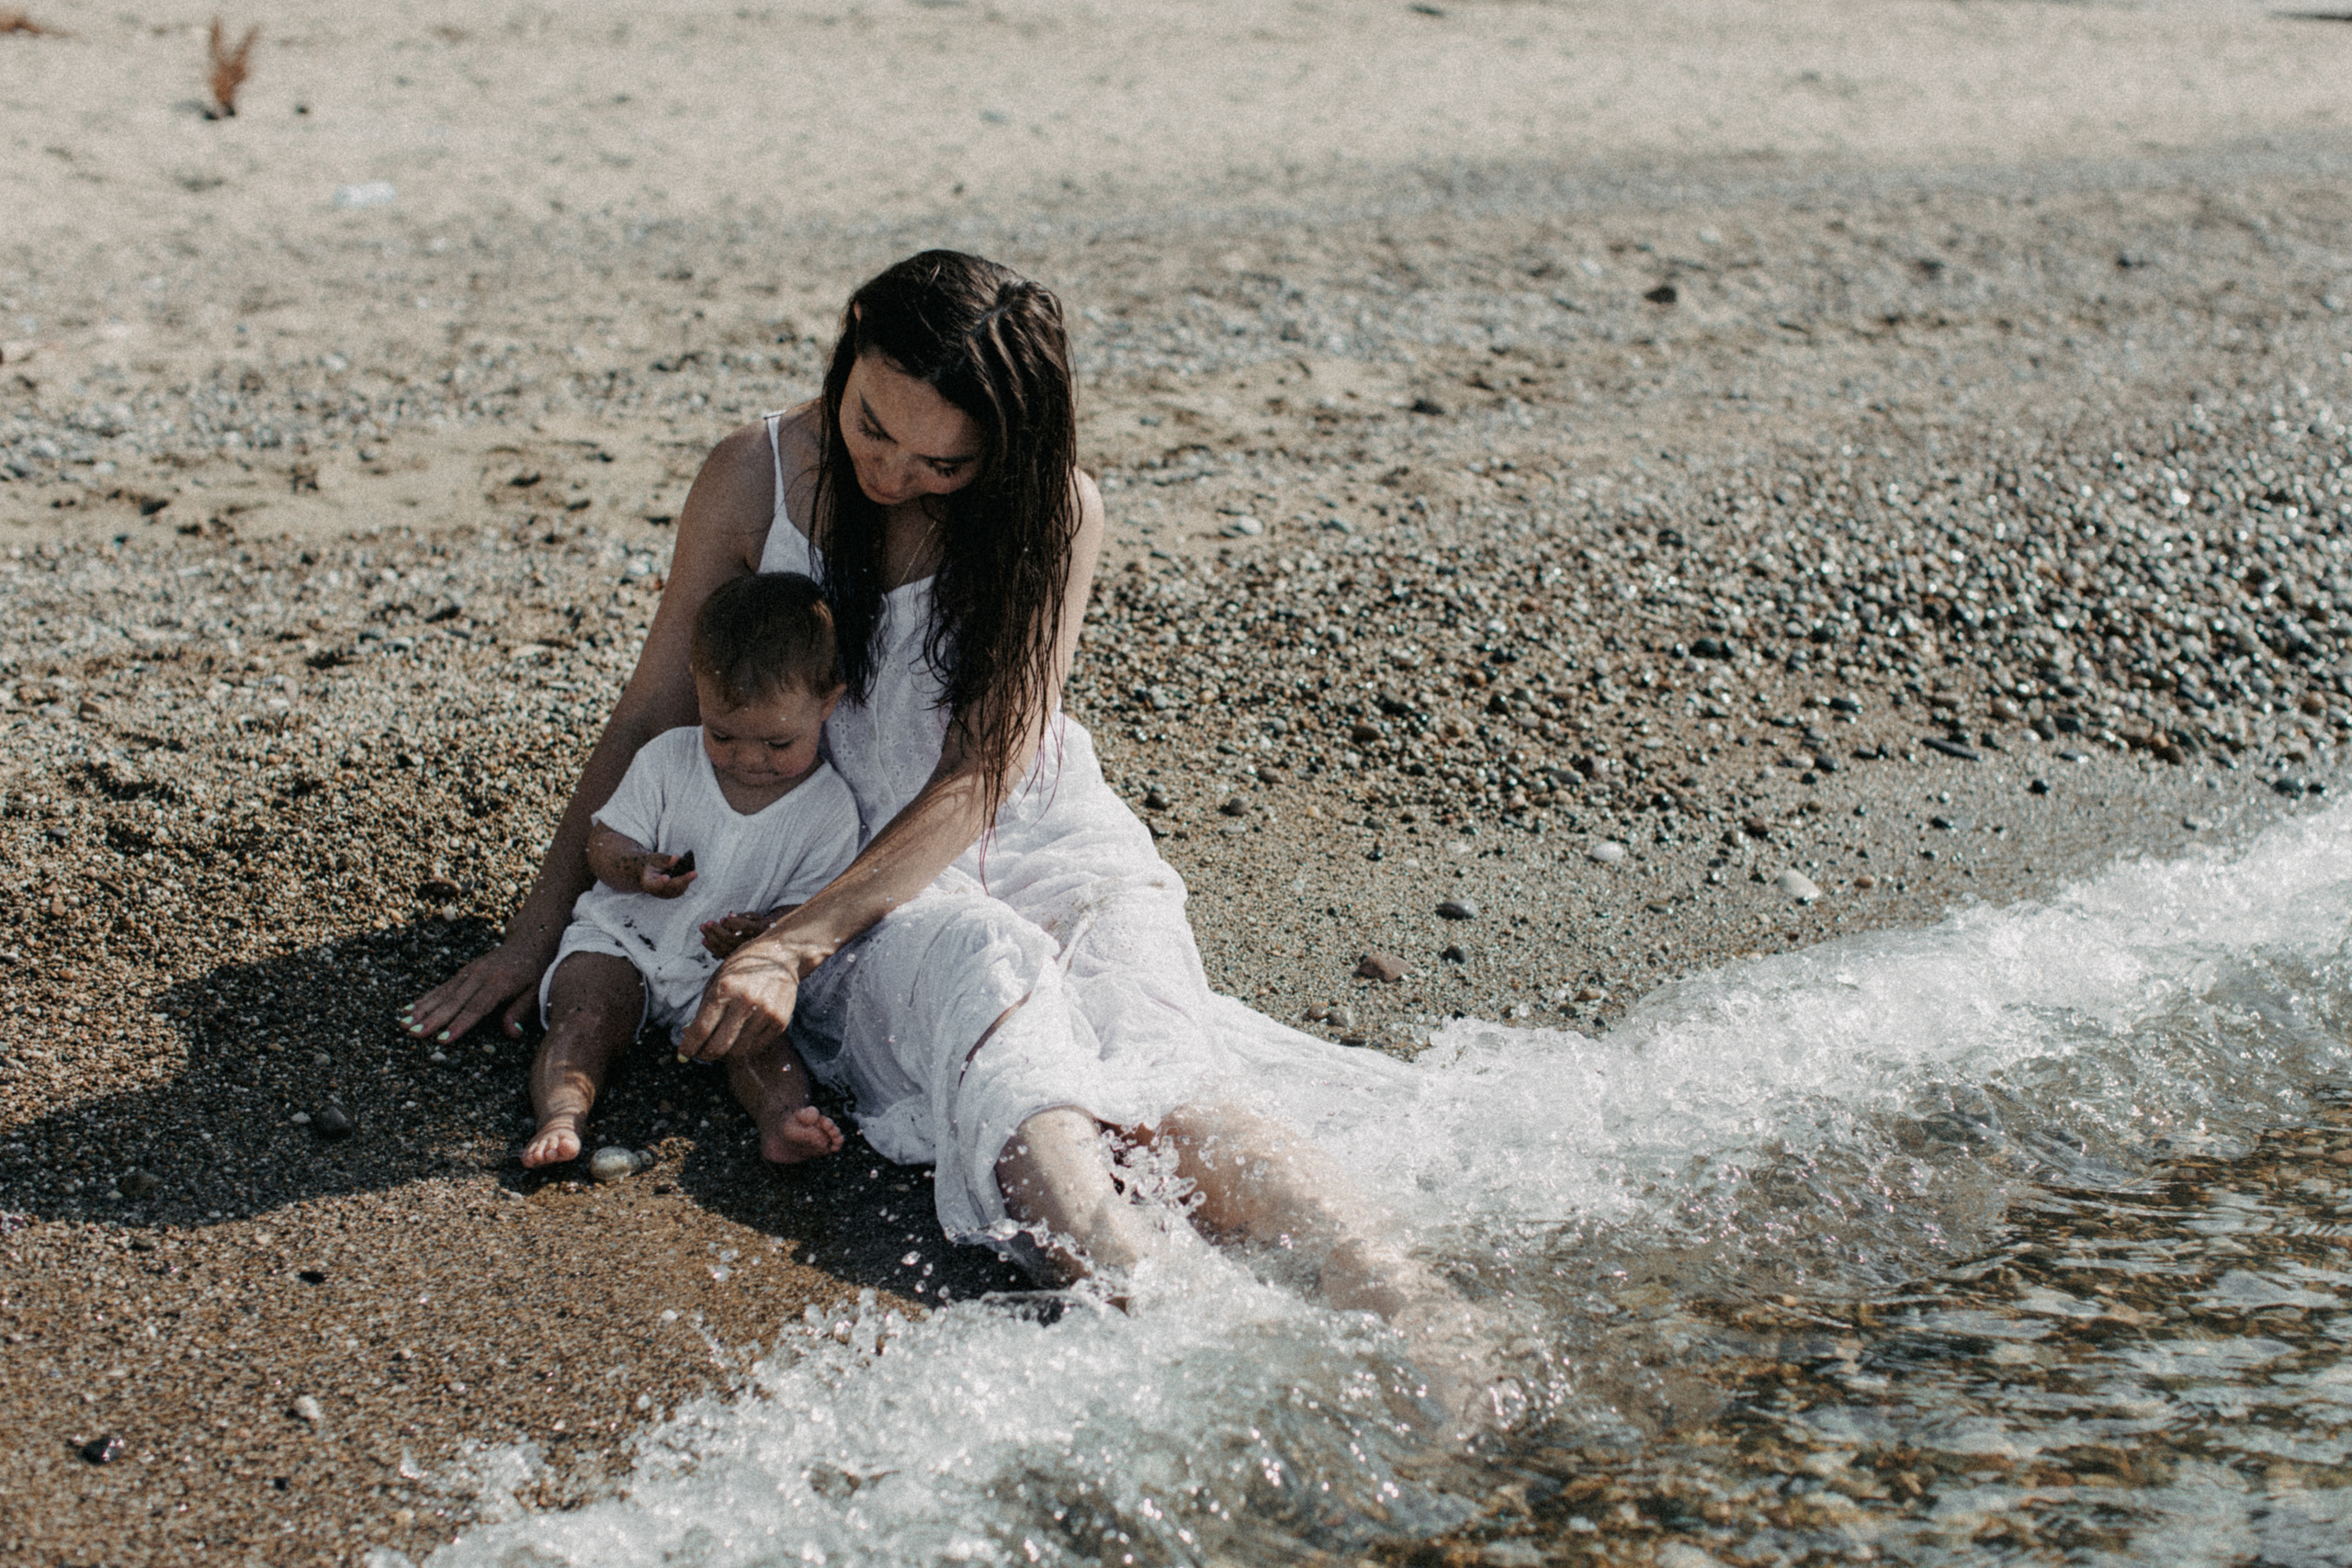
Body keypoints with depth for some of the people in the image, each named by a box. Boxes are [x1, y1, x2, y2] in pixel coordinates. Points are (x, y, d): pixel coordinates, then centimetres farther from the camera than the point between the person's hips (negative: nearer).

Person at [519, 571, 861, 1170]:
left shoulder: (829, 810, -10)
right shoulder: (667, 759, -7)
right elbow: (604, 839, -2)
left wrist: (764, 933, -30)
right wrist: (637, 868, -26)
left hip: (726, 968, -1)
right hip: (621, 939, 1)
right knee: (587, 1017, -26)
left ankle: (783, 1118, -51)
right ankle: (560, 1115, -44)